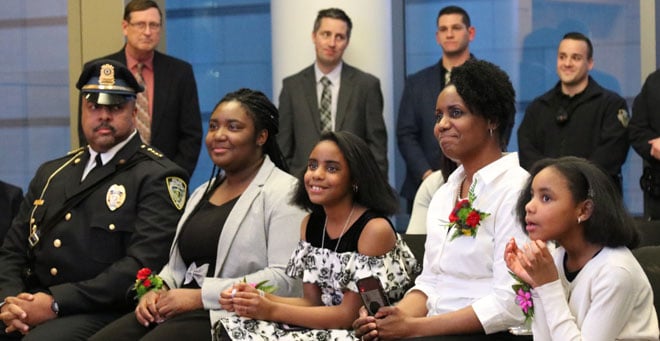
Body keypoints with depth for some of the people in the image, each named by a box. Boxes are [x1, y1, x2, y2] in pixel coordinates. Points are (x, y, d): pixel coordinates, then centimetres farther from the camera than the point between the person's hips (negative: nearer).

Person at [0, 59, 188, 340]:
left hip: (102, 314, -5)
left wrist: (56, 303, -17)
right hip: (31, 307, 5)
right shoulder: (51, 173, 21)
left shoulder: (158, 178, 1)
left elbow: (144, 264, -12)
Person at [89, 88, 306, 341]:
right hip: (179, 311, 7)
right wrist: (157, 291, 0)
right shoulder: (203, 192, 23)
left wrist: (200, 296, -16)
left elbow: (286, 279, -15)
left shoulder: (282, 192, -3)